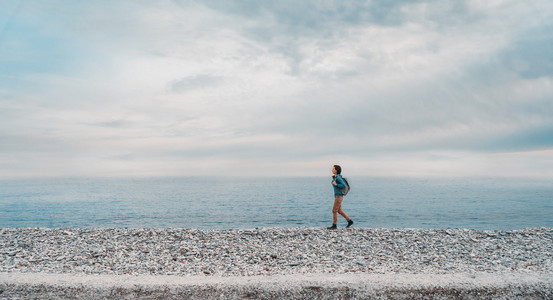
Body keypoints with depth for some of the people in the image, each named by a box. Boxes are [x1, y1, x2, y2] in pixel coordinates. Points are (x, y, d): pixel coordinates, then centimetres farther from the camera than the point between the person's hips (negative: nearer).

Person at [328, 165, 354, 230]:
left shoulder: (338, 178, -16)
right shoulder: (335, 177, 13)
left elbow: (344, 186, -22)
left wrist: (336, 185, -18)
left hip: (339, 196, -10)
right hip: (337, 195, 10)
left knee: (334, 211, -5)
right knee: (339, 211, 12)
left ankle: (334, 225, 4)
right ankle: (350, 221, 20)